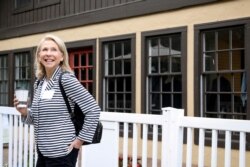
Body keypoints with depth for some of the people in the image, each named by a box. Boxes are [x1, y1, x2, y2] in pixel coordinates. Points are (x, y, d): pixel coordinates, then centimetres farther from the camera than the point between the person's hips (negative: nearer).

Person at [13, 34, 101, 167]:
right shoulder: (38, 83, 7)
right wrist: (25, 112, -2)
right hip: (43, 151, 7)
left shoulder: (66, 80, -14)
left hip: (62, 152, -7)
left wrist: (80, 139, -13)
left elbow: (93, 110, -16)